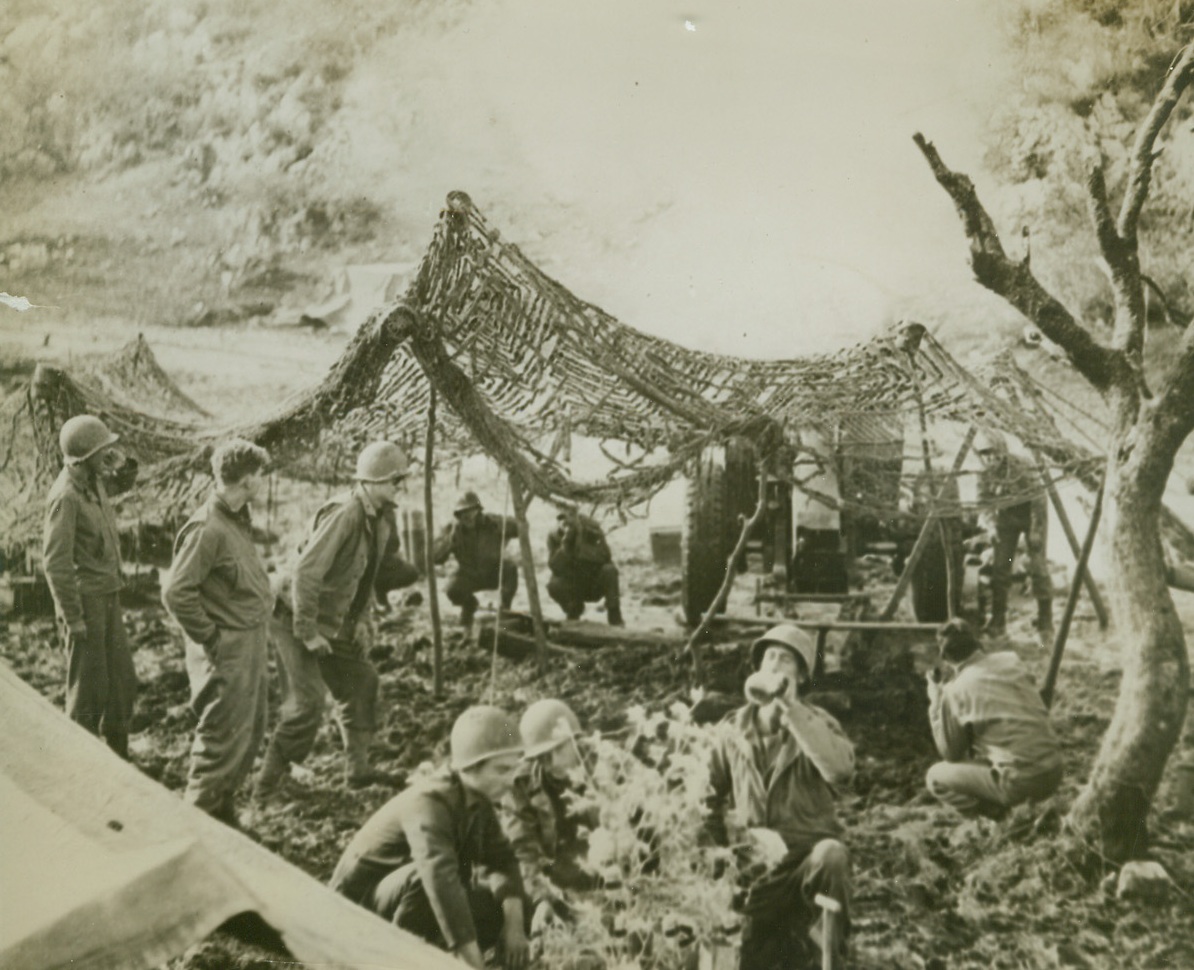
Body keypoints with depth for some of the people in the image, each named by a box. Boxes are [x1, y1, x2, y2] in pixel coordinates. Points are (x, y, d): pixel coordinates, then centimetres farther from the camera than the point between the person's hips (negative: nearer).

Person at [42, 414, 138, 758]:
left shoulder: (94, 484, 8)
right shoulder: (66, 496, -18)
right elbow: (55, 562, -20)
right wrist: (73, 617, -18)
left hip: (108, 599, 9)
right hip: (85, 601, -9)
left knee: (123, 681, 14)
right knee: (89, 689, 1)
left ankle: (118, 758, 26)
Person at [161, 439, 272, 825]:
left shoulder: (237, 518, 7)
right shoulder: (208, 528, -22)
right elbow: (176, 592, -23)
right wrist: (211, 639, -16)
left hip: (251, 644, 10)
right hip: (227, 652, -10)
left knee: (252, 730, 19)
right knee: (223, 741, 0)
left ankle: (223, 811, 35)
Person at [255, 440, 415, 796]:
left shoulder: (382, 515, 1)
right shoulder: (344, 514, -27)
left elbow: (387, 560, 19)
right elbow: (305, 572, -30)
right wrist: (307, 632, -26)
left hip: (335, 624, 10)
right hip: (297, 621, -9)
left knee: (360, 682, 13)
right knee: (308, 702, -12)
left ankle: (357, 768, 25)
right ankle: (268, 781, 2)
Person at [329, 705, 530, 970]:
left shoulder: (479, 801, -4)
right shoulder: (429, 803, -30)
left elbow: (502, 859, -6)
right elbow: (441, 877, -42)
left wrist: (514, 923, -24)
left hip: (408, 903, 8)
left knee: (509, 908, -4)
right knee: (427, 876, -37)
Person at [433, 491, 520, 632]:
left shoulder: (491, 522, -19)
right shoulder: (453, 529, -16)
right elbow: (436, 557, -22)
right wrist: (450, 538, -35)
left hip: (494, 572, -1)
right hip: (470, 575, 1)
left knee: (510, 567, -32)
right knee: (453, 590, -29)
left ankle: (505, 607, -9)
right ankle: (469, 604, 11)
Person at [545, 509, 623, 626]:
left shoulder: (591, 528, -17)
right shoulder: (554, 537, -13)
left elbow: (605, 555, -29)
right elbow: (555, 568, -23)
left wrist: (580, 543, -35)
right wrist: (565, 544, -35)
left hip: (597, 585, -1)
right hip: (574, 588, 2)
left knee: (609, 569, -31)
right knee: (553, 585, -27)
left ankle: (614, 615, -14)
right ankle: (574, 611, 5)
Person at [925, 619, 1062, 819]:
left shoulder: (955, 690, -6)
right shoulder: (1011, 660, 8)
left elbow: (951, 754, 6)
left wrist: (936, 700, 11)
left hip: (1020, 782, -7)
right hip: (1054, 773, 7)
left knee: (936, 777, 8)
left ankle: (996, 816, -2)